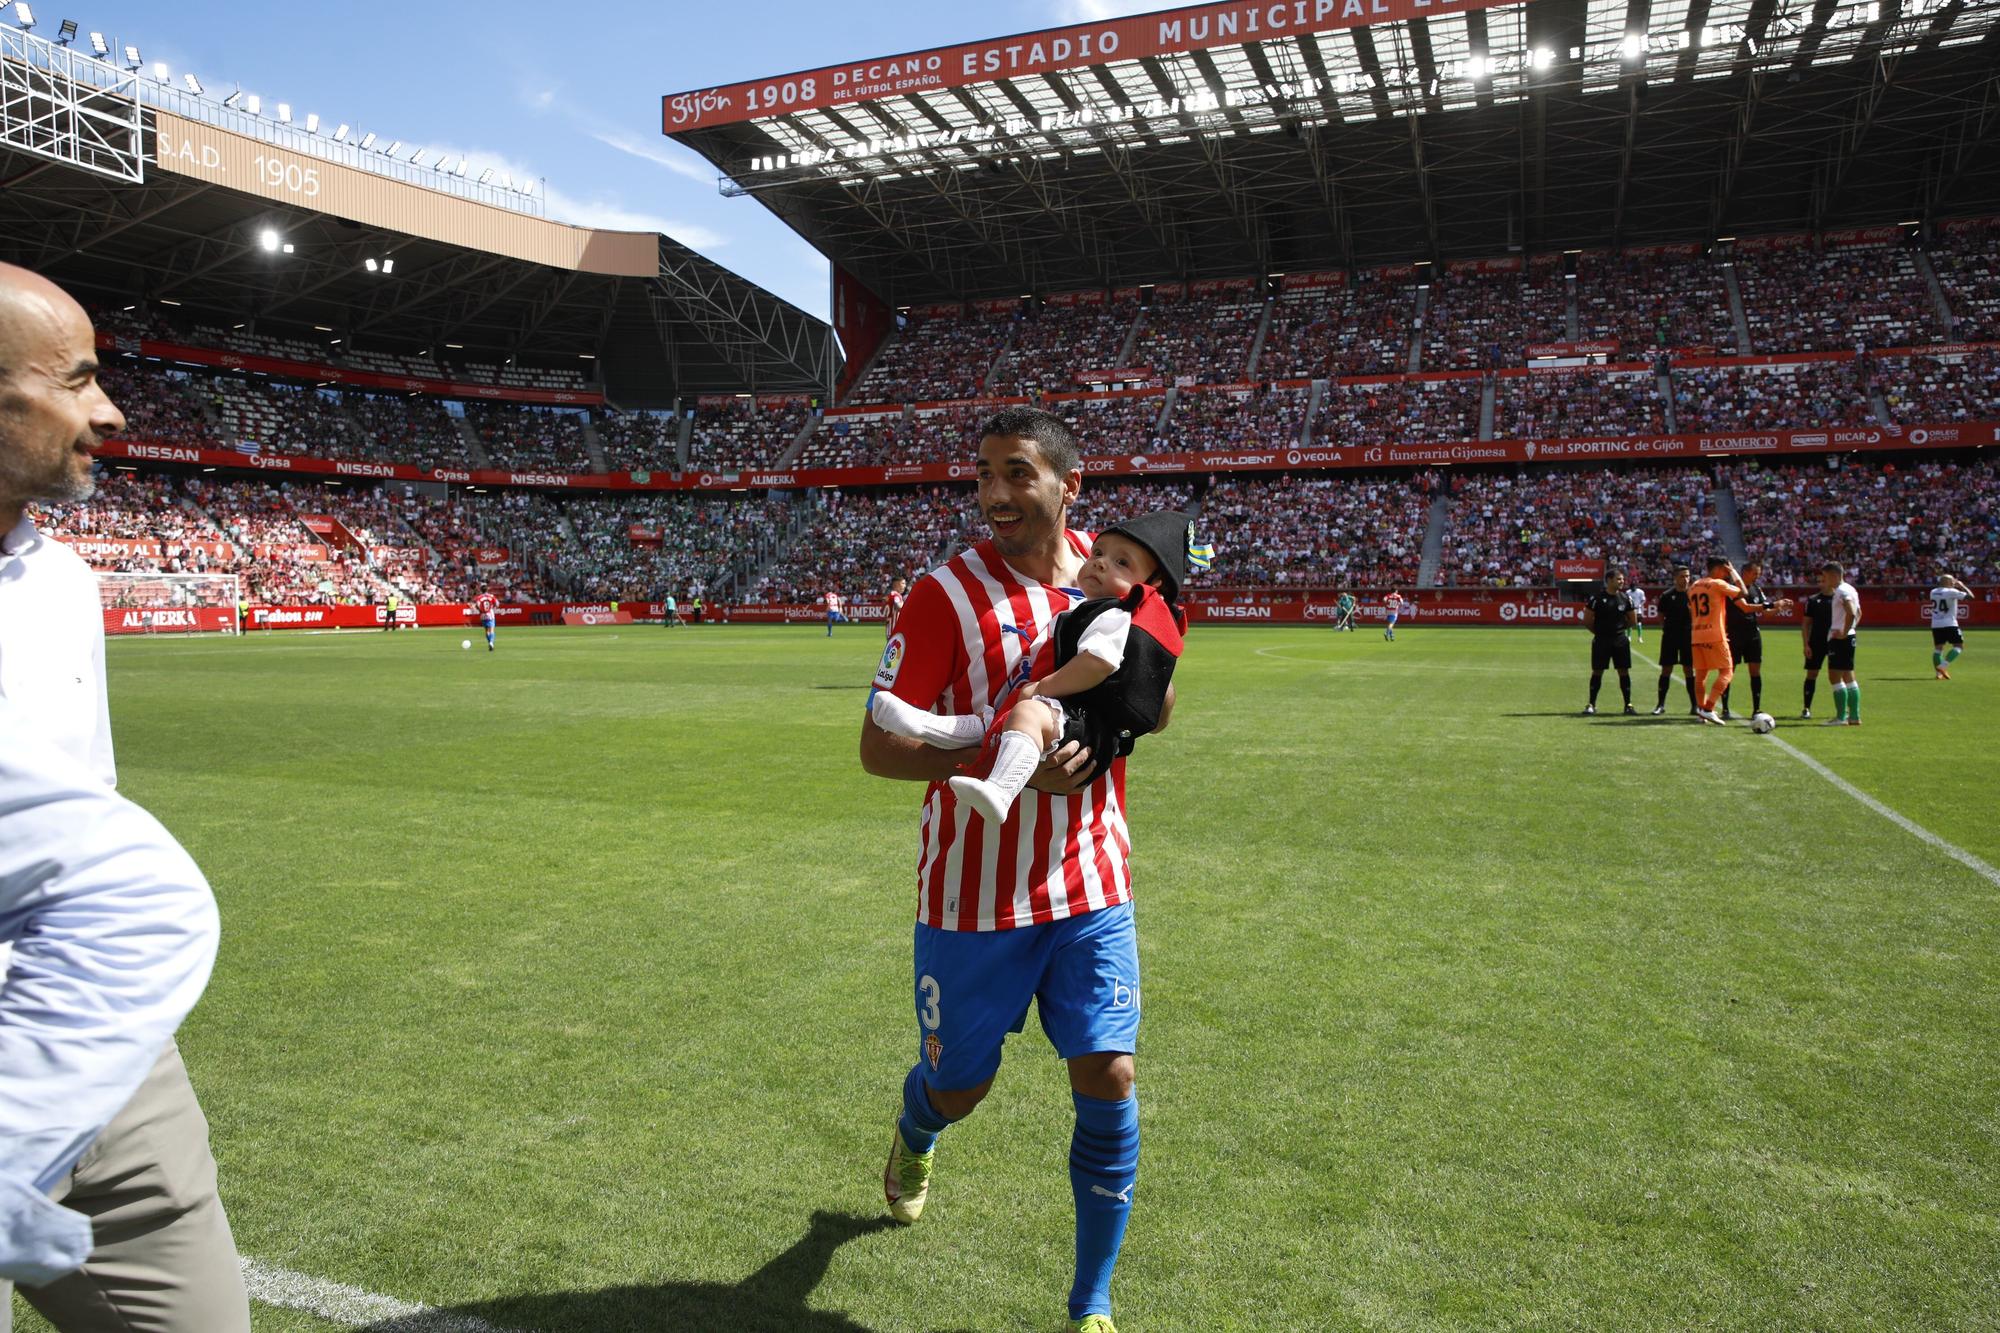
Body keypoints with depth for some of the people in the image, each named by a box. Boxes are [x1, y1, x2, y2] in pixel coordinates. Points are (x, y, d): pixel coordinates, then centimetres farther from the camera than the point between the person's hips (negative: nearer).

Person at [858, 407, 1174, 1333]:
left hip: (1090, 889, 3)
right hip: (974, 898, -2)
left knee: (1108, 1084, -2)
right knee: (957, 1089, 13)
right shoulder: (946, 595, -12)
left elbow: (1156, 711, 12)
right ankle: (914, 1139, 54)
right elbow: (878, 747, -13)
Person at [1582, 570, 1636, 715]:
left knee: (1624, 671, 4)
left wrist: (1619, 628, 10)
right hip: (1601, 640, -3)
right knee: (1597, 671, 0)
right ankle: (1591, 704, 7)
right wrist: (1598, 631, 4)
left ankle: (1628, 704, 12)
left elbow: (1632, 619, 16)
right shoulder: (1597, 597, -8)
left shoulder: (1625, 598, 5)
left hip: (1620, 639, 3)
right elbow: (1587, 620, -4)